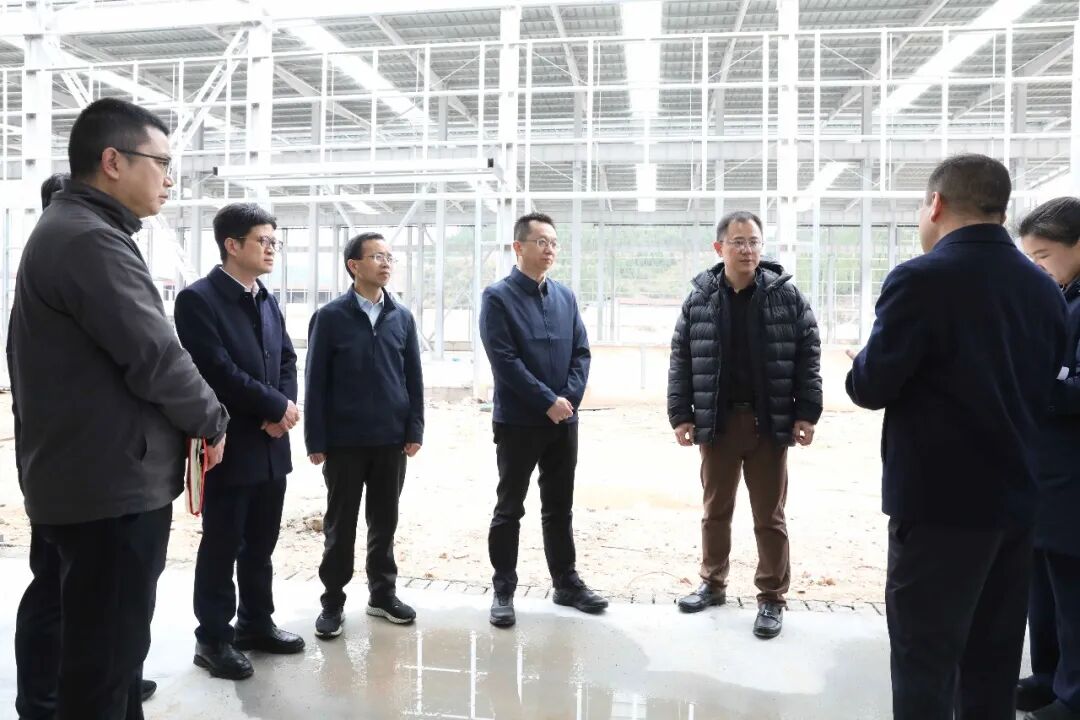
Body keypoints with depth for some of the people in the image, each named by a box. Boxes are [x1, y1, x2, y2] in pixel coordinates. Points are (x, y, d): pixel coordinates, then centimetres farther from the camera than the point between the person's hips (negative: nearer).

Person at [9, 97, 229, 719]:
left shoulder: (61, 230, 15)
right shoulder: (92, 240, -19)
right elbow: (156, 358, -22)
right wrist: (213, 421, -5)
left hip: (68, 478, 11)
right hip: (114, 484, -11)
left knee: (59, 632, 23)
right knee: (106, 652, 0)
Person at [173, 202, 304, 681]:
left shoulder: (267, 301, 12)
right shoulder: (198, 299, -12)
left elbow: (287, 360, 12)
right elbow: (218, 371, -19)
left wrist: (283, 411, -6)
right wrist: (277, 406, -13)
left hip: (271, 444, 7)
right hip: (229, 446, -7)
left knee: (261, 542, 16)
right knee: (221, 545, 5)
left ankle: (256, 623, 31)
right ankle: (213, 638, 20)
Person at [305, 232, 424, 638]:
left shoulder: (402, 317, 5)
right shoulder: (330, 317, -4)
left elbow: (413, 378, 7)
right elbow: (315, 381, -4)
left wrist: (415, 430, 0)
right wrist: (315, 440, -7)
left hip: (392, 440, 3)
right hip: (344, 441, -3)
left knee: (384, 521, 13)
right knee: (340, 524, 8)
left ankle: (382, 593, 27)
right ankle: (333, 601, 21)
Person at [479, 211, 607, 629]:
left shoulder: (565, 296, 9)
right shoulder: (498, 297, -7)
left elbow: (582, 352, 7)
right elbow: (504, 361, -15)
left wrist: (569, 398, -8)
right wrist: (548, 401, -16)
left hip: (564, 421, 5)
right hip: (517, 421, -5)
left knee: (560, 507, 15)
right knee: (509, 509, 6)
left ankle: (566, 582, 27)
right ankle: (503, 590, 17)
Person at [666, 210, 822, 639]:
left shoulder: (786, 295, -2)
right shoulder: (699, 299, 1)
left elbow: (808, 355, -1)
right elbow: (681, 360, 3)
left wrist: (807, 413, -6)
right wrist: (680, 415, -2)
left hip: (768, 423, -1)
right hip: (717, 422, 2)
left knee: (769, 516, 7)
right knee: (715, 510, 14)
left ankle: (772, 598, 19)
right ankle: (713, 584, 30)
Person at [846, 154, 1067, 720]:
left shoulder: (921, 278, -16)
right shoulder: (1044, 288, 6)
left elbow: (871, 388, -15)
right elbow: (1043, 390, 13)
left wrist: (861, 369, 6)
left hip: (940, 500, -7)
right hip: (1014, 495, 7)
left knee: (925, 660, 3)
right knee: (993, 658, 18)